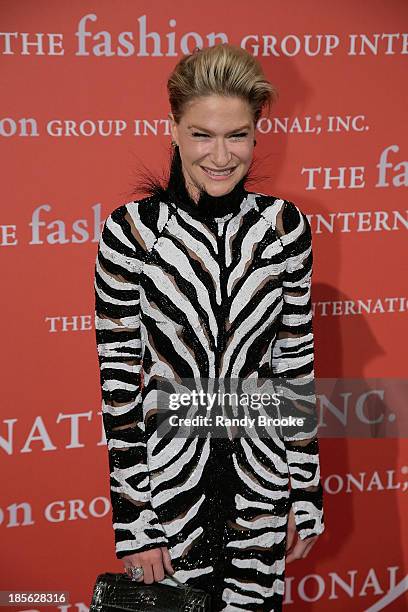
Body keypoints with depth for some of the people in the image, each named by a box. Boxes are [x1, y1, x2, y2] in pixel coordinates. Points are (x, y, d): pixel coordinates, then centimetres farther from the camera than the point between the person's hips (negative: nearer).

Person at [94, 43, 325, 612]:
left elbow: (296, 363, 3)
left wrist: (307, 497, 4)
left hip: (260, 483, 2)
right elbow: (119, 379, -8)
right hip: (168, 482, -2)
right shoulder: (130, 230, -10)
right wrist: (132, 524, -8)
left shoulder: (286, 225, -3)